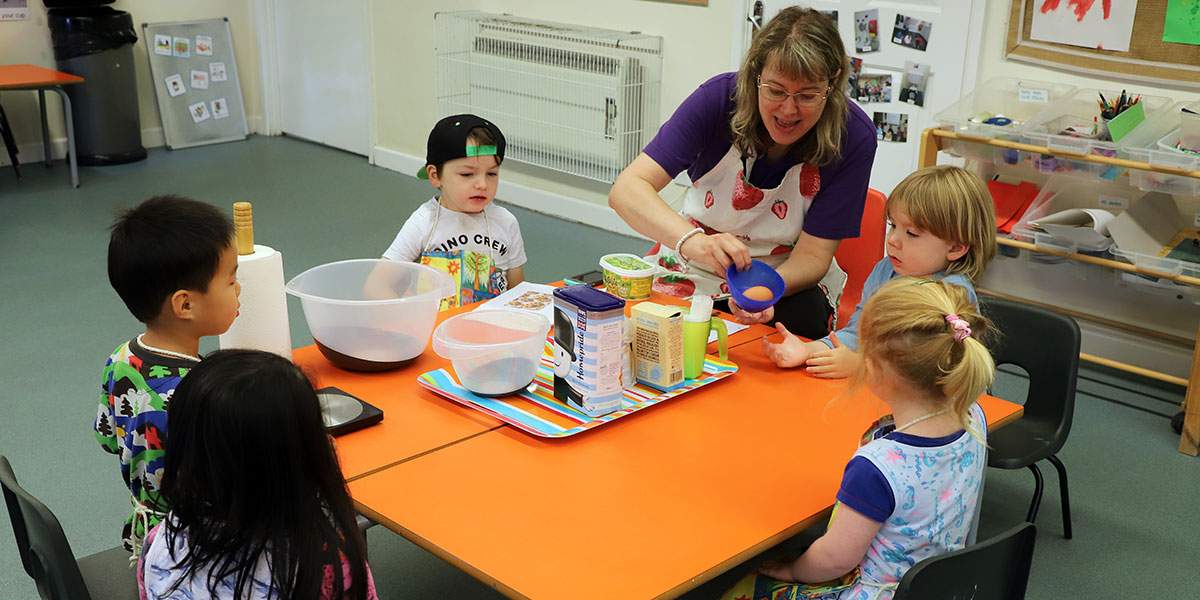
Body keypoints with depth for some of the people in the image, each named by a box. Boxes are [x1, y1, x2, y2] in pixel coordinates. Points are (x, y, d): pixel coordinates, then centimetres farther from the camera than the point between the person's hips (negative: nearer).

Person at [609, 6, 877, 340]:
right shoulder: (721, 97, -21)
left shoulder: (852, 136, -20)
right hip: (695, 265, 0)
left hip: (790, 277, 0)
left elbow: (812, 255, -17)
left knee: (807, 318, -31)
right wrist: (692, 241, -49)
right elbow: (627, 188, -29)